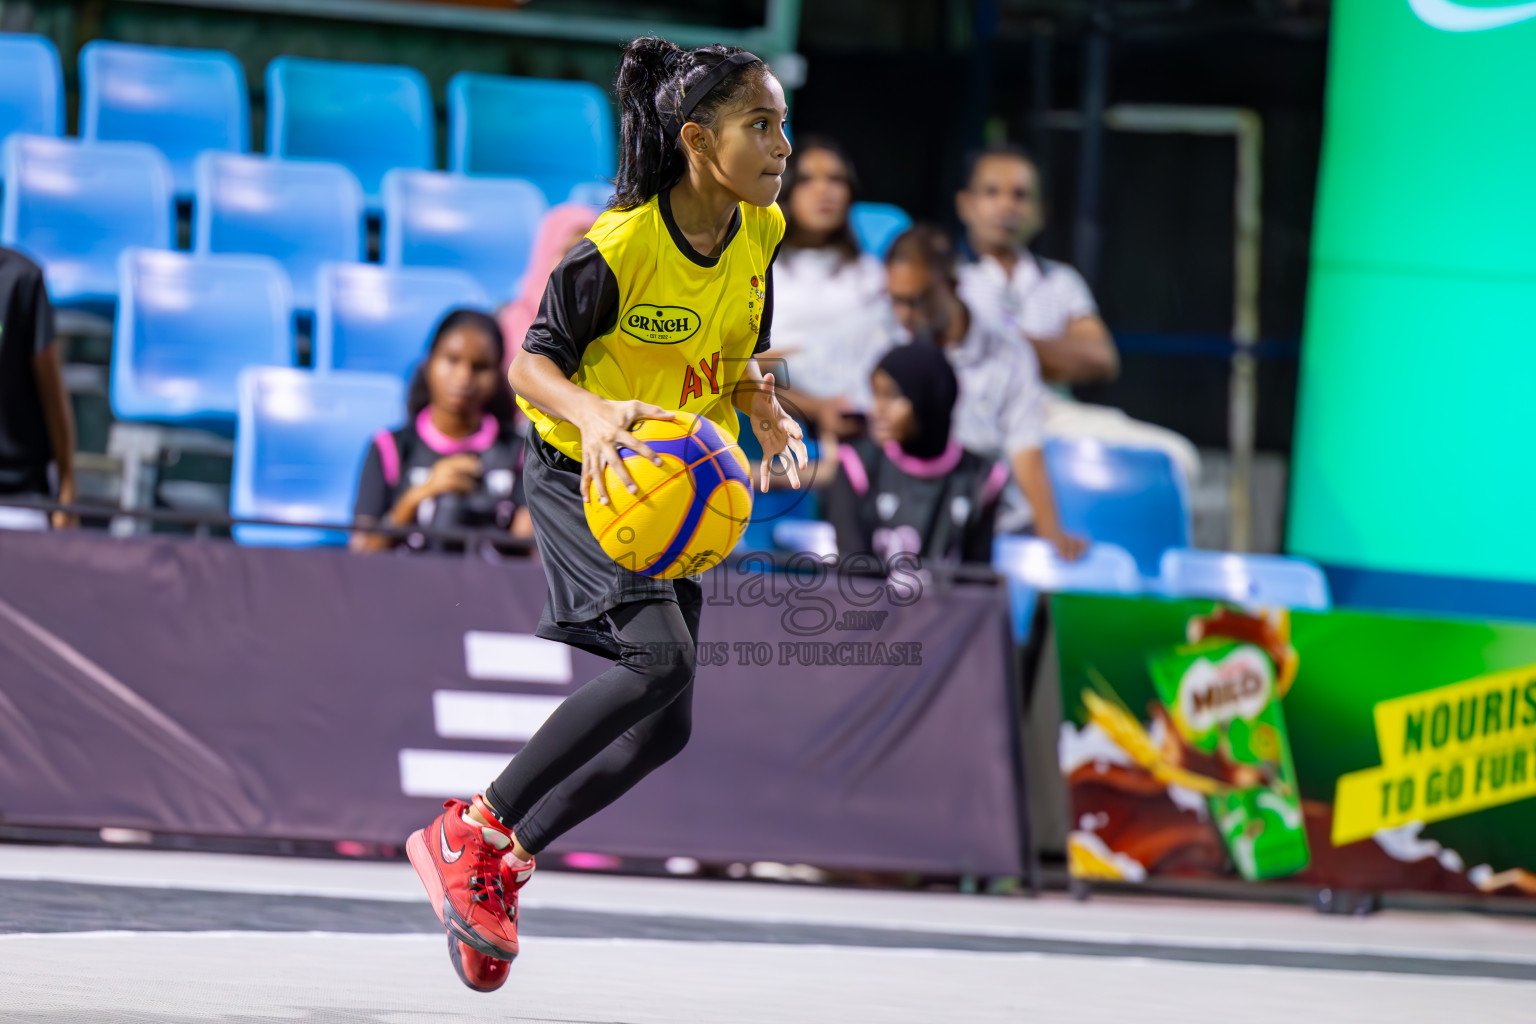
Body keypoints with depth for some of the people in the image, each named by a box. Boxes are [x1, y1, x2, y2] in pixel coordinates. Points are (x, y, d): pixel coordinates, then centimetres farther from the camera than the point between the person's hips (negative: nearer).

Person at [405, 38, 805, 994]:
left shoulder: (760, 237, -3)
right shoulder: (618, 249, -23)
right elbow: (533, 359, -18)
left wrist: (764, 410, -10)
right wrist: (592, 412, -38)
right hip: (581, 477, -7)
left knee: (667, 728, 3)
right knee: (660, 657, -28)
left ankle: (501, 865, 18)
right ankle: (469, 832, -18)